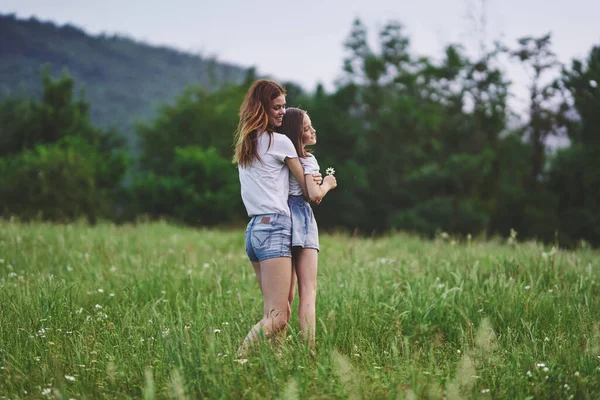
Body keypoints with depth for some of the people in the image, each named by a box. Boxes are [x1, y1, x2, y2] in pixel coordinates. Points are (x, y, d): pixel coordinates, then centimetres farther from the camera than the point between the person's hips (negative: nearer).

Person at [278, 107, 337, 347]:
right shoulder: (307, 159, -7)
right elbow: (314, 194, -12)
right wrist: (327, 184, 8)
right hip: (300, 218, -7)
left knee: (287, 292, 11)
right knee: (308, 291, -8)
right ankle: (309, 346, -16)